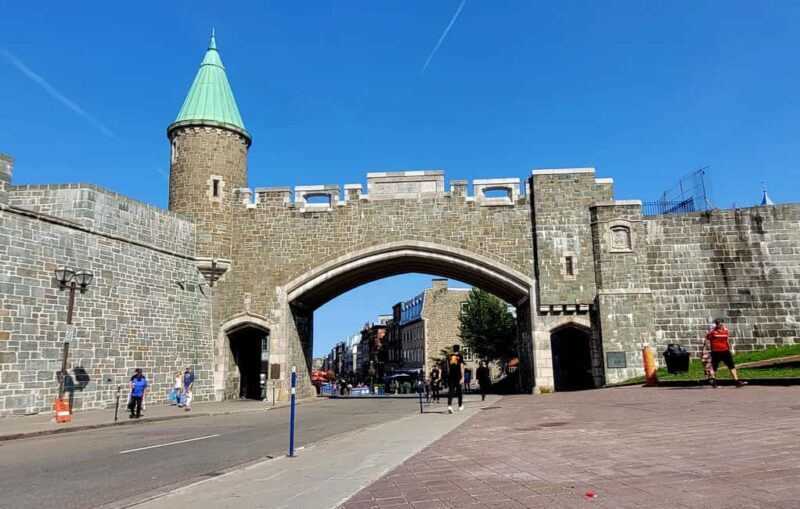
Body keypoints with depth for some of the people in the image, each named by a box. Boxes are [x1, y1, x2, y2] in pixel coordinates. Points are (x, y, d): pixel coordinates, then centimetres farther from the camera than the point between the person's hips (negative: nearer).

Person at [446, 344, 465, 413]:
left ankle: (449, 406, -23)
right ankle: (460, 406, 27)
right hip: (458, 376, -2)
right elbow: (461, 367, -8)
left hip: (450, 376, 2)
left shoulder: (449, 357, 8)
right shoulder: (460, 356, -2)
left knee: (450, 391, -3)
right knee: (459, 391, 13)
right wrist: (462, 377, -11)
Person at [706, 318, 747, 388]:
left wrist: (730, 349, 20)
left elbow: (727, 340, 20)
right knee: (714, 367, 4)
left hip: (725, 351, 5)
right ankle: (714, 382, 17)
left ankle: (737, 381, -2)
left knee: (732, 366, -2)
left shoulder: (725, 330, 8)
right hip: (716, 352, -5)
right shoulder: (712, 331, -8)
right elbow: (707, 340, -4)